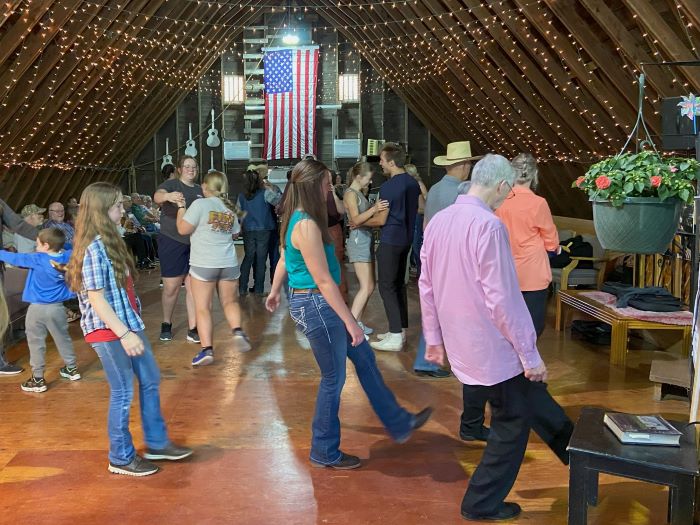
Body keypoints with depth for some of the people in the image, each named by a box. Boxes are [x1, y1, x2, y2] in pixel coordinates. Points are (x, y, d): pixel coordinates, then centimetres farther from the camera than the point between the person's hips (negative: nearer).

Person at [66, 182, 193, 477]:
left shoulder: (109, 241, 10)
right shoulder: (94, 248, -19)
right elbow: (96, 298, -22)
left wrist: (130, 329, 17)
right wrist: (124, 334, -24)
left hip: (127, 323, 10)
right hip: (108, 331, -10)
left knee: (150, 380, 16)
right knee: (123, 393, 2)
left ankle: (157, 443, 30)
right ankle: (121, 459, 19)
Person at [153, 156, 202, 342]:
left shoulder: (200, 190, 10)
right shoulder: (171, 184, -7)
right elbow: (157, 196, -29)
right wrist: (168, 196, -51)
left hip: (194, 244, 4)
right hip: (172, 242, -4)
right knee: (171, 287, 3)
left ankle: (192, 329, 10)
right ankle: (166, 324, 24)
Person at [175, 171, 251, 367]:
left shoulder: (200, 204, -9)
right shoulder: (230, 208, 9)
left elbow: (183, 229, -9)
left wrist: (181, 207, 3)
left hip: (203, 264, -4)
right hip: (229, 262, 4)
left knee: (202, 308, 2)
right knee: (230, 301, 19)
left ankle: (207, 350, -3)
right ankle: (238, 331, -4)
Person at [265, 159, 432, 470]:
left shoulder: (296, 218, 7)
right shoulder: (307, 225, -24)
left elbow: (284, 259, 20)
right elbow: (323, 281, -25)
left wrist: (274, 292, 35)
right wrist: (350, 322, -21)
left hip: (311, 303, 10)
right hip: (316, 306, -10)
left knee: (364, 357, 18)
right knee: (334, 379, 4)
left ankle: (398, 424, 31)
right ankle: (325, 453, 22)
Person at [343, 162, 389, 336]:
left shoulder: (360, 193, 17)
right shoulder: (350, 193, -10)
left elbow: (366, 218, 14)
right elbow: (356, 219, -22)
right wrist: (374, 209, -33)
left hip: (367, 239, 9)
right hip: (358, 240, -9)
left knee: (368, 286, 8)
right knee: (367, 287, -12)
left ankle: (357, 322, 13)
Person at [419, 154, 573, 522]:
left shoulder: (438, 221, 3)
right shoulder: (488, 225, -22)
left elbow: (426, 286, 10)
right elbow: (502, 299, -24)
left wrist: (434, 338, 19)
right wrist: (530, 355, -16)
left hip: (463, 346, 8)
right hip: (494, 348, -8)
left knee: (534, 401, 23)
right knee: (512, 425, 11)